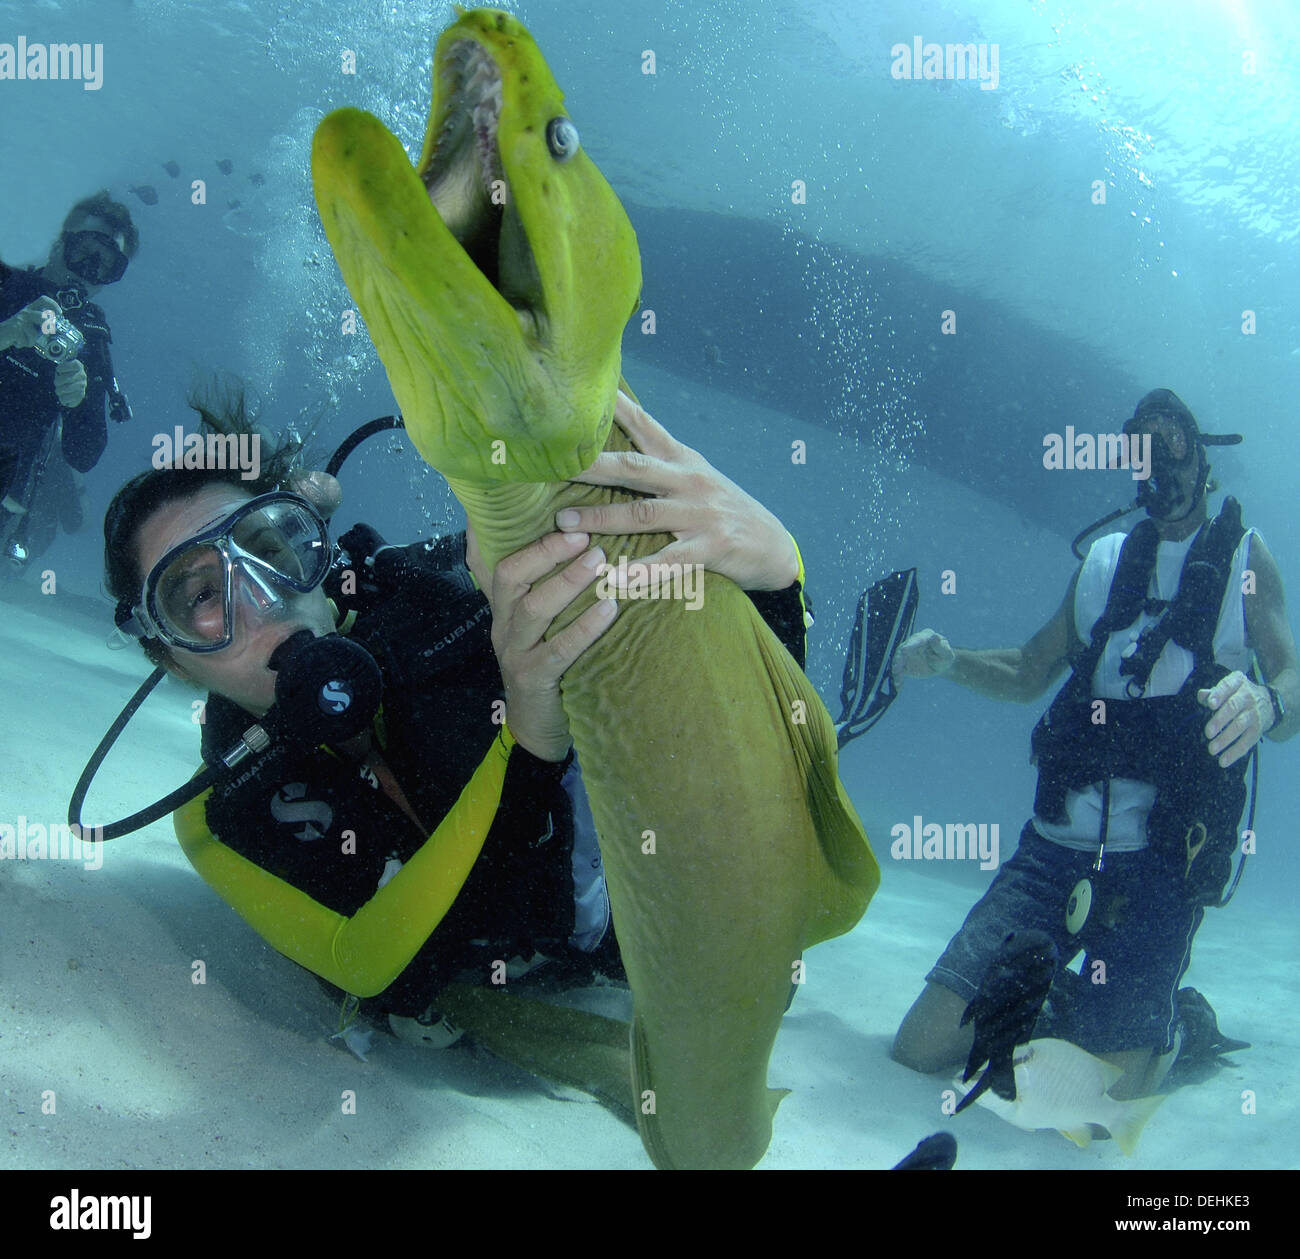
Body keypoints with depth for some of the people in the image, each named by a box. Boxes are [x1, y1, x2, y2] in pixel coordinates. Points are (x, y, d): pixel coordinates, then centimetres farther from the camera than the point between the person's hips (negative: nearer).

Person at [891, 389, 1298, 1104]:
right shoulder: (1103, 561, 17)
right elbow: (1029, 675, 24)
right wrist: (947, 662, 3)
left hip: (1163, 858, -4)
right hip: (1057, 842, 4)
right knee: (923, 1047, -3)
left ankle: (1182, 1026, 19)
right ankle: (1058, 1000, 25)